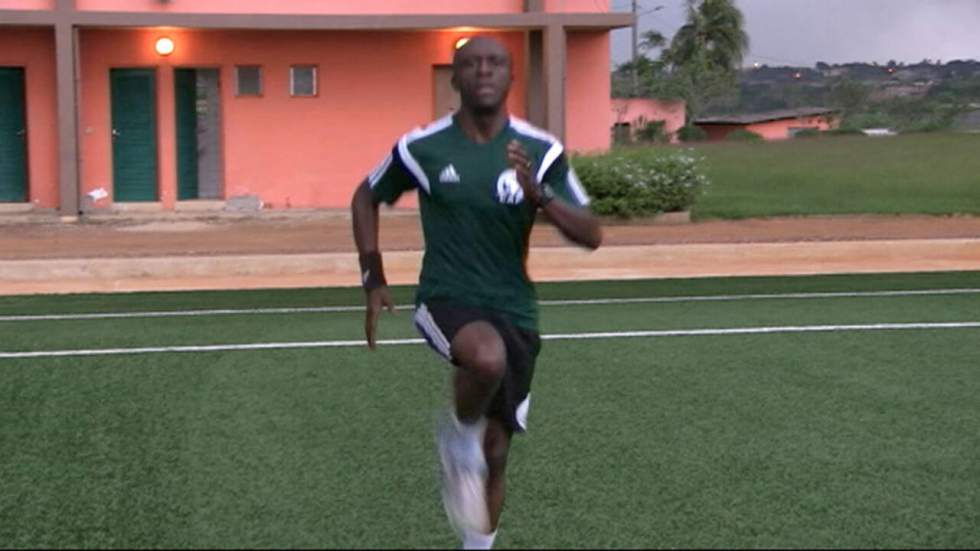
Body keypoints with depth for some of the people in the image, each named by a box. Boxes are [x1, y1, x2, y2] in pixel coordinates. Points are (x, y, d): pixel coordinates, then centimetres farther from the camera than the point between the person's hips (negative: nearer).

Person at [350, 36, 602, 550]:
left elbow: (591, 235, -5)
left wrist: (539, 194, -22)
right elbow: (366, 198, 12)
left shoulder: (541, 151, -2)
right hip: (447, 300, -3)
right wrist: (374, 280, 5)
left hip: (514, 310, 3)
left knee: (495, 454, 8)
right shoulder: (422, 147, -5)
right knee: (489, 356, -37)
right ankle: (459, 435, -6)